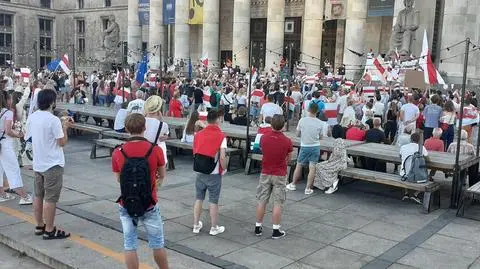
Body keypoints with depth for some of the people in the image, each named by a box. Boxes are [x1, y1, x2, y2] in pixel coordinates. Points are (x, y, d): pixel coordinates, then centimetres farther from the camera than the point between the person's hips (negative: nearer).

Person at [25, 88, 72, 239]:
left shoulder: (32, 117, 3)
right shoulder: (53, 120, -20)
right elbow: (62, 142, -16)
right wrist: (65, 127, -3)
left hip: (38, 163, 8)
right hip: (52, 165, -8)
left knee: (38, 196, 16)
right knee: (50, 199, 0)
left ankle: (39, 226, 28)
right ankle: (49, 231, 8)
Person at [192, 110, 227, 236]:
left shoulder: (198, 134, 2)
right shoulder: (221, 136, -13)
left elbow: (194, 153, 8)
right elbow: (222, 157, -17)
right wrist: (224, 169, -1)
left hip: (200, 172, 4)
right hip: (214, 173, -4)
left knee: (198, 199, 16)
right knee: (213, 201, 6)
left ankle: (196, 225, 23)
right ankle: (214, 228, 17)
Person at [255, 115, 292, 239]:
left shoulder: (263, 138, -9)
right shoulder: (287, 141, -16)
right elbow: (289, 158, 1)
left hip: (265, 174, 3)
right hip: (280, 175, -2)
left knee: (261, 201, 11)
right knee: (278, 203, 5)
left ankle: (258, 227, 20)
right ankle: (276, 231, 9)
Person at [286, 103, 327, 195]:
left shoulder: (302, 120, -10)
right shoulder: (320, 123, -8)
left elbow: (298, 134, -1)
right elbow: (320, 137, 2)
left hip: (304, 146, 0)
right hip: (315, 147, 0)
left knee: (299, 166, 14)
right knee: (312, 168, 3)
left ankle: (293, 185, 24)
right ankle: (308, 188, 5)